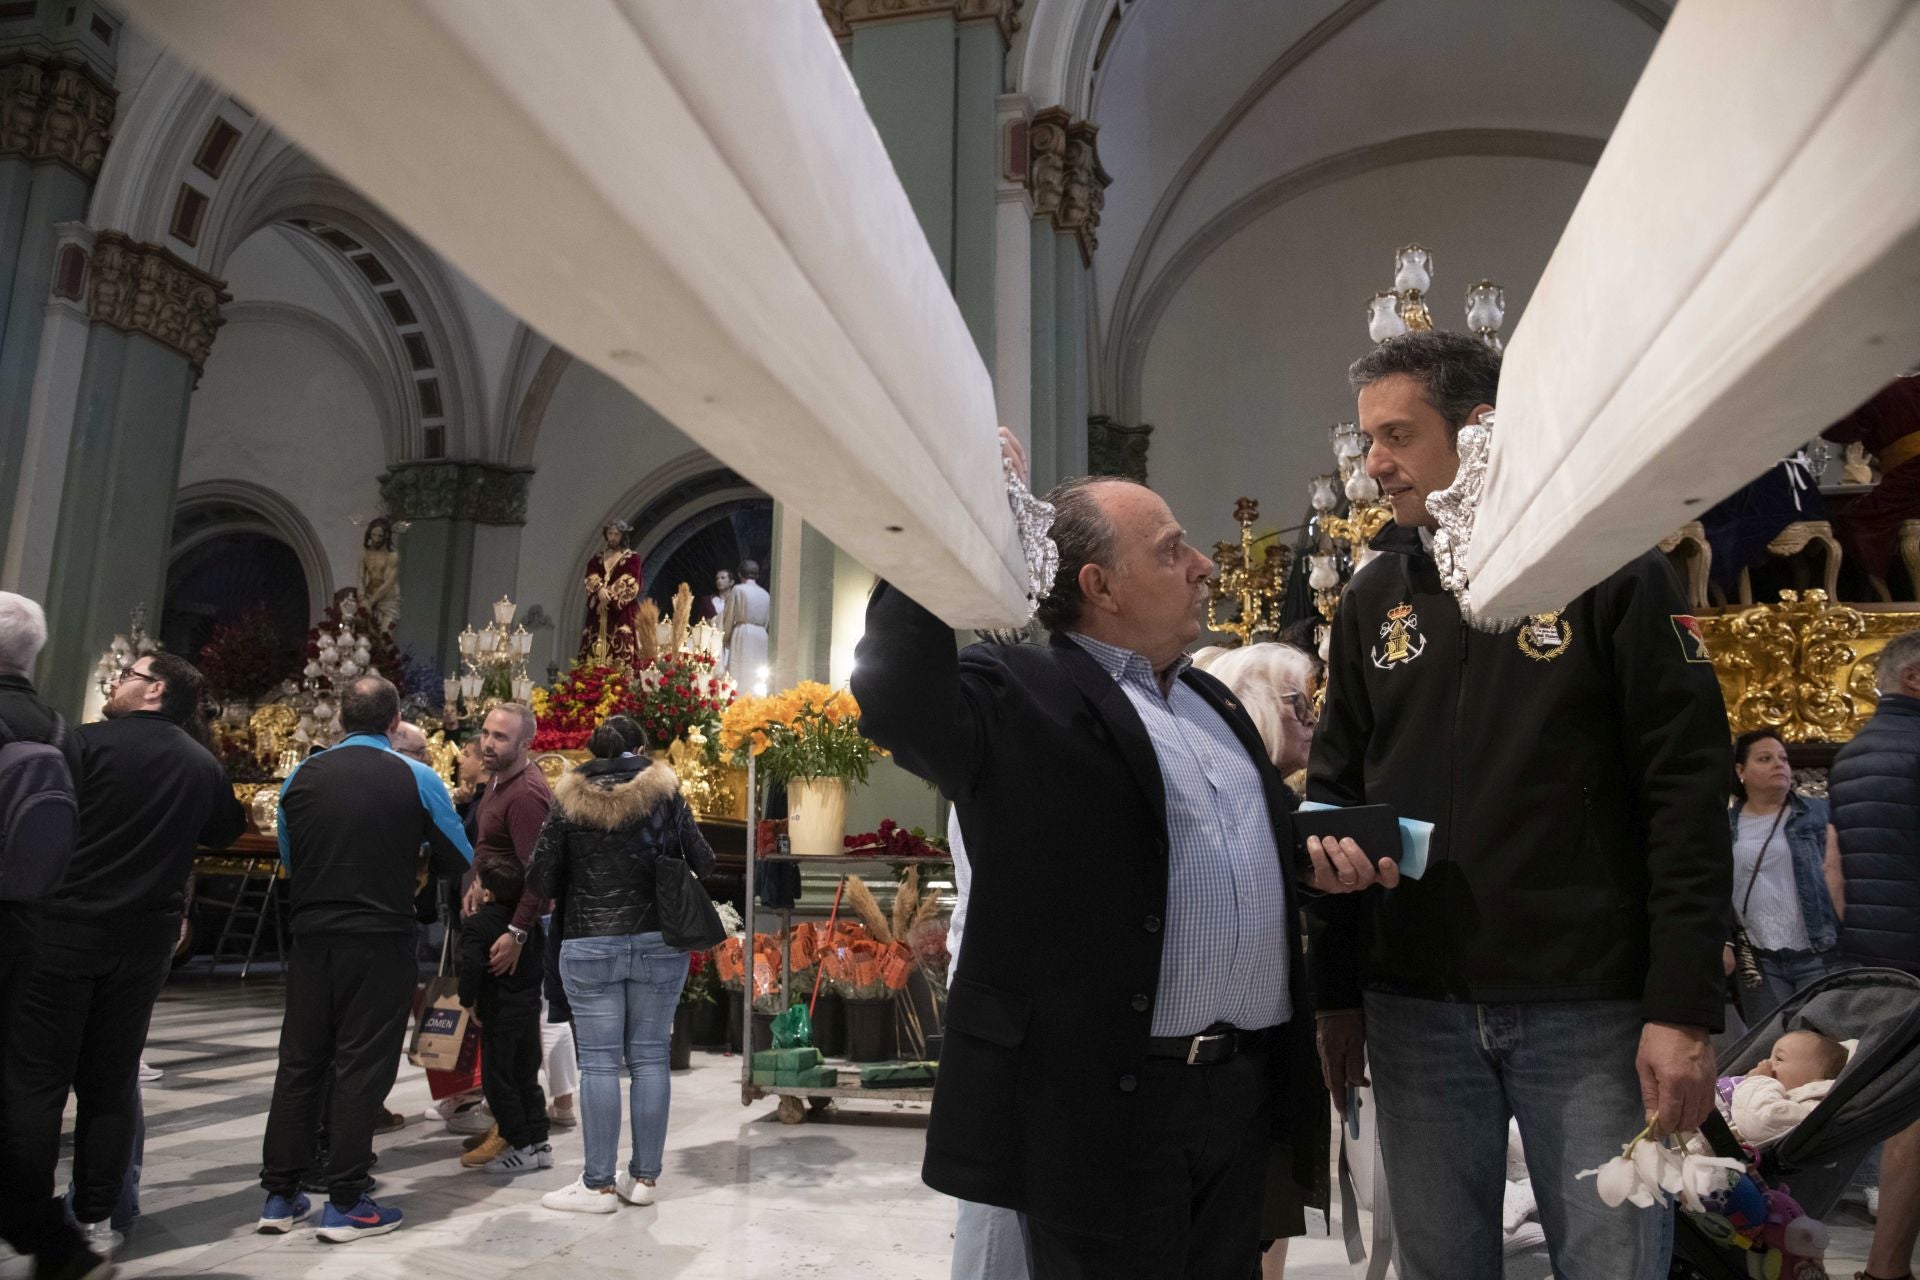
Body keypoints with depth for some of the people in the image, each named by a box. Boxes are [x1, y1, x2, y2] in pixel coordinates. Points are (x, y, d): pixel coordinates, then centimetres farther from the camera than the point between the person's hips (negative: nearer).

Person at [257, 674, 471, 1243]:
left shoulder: (301, 776, 2)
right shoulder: (417, 778, -8)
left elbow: (287, 856, 15)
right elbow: (459, 860, -1)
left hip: (311, 935, 3)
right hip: (381, 941, -3)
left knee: (298, 1061, 13)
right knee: (361, 1067, 3)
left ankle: (279, 1195, 20)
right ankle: (345, 1204, 8)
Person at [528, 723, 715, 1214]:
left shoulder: (570, 802, -1)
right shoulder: (665, 792, 1)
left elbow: (539, 882, -2)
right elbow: (702, 862, 3)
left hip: (591, 946, -1)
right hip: (659, 943, 1)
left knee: (599, 1063, 3)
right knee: (650, 1058, 8)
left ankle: (599, 1184, 9)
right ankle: (644, 1176, 15)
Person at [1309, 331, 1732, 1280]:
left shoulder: (1612, 572, -3)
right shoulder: (1373, 597, 7)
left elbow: (1686, 795, -6)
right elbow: (1335, 797, 9)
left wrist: (1685, 1007, -11)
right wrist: (1336, 992, 7)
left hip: (1591, 1007, -3)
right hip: (1414, 1007, 4)